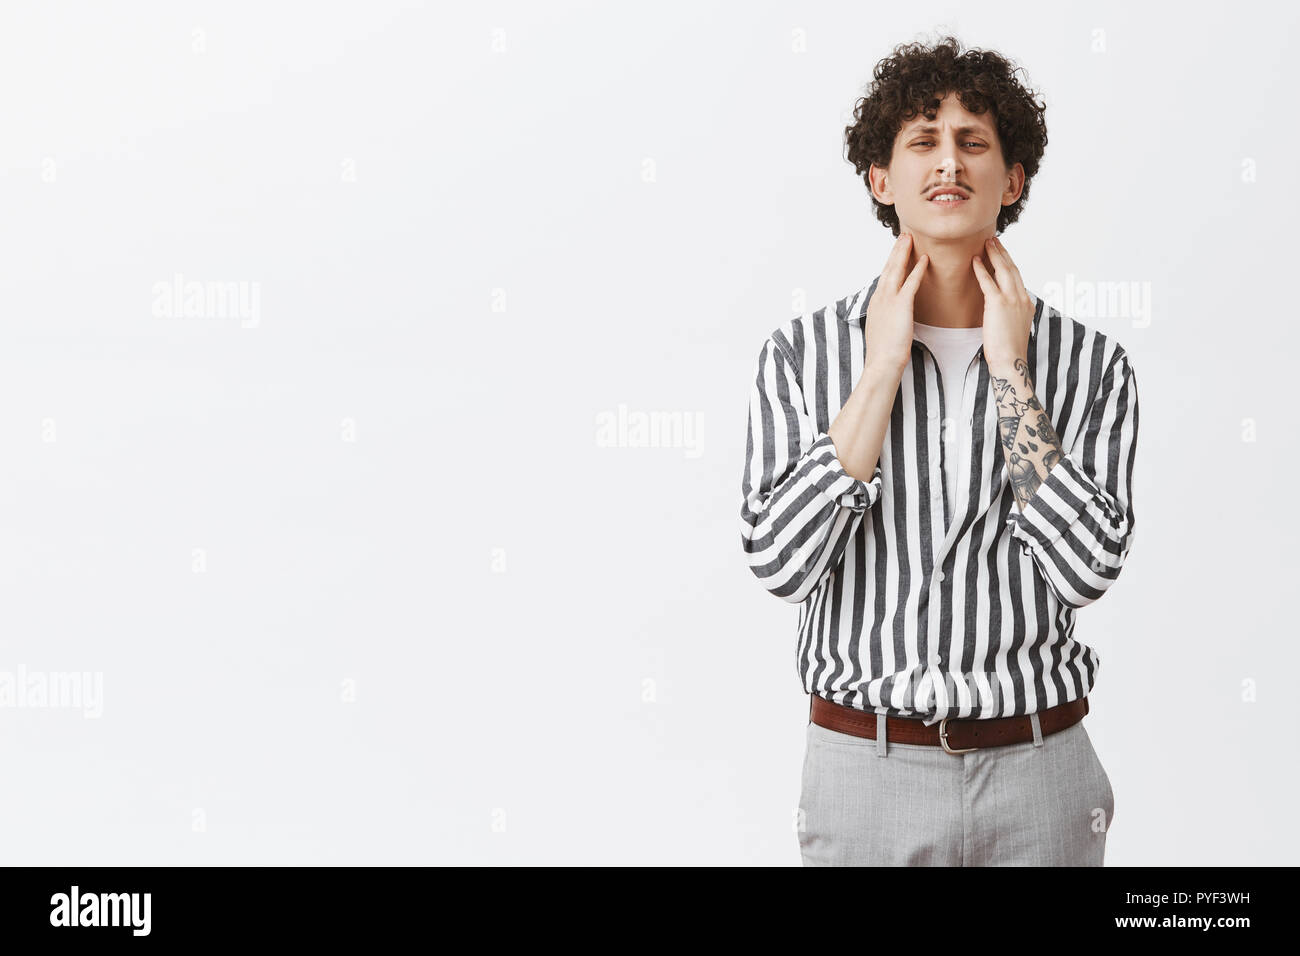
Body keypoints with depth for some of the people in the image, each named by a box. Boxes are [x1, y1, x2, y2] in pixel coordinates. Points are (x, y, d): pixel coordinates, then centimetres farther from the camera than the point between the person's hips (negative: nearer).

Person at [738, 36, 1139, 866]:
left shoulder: (1091, 363, -1)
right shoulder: (804, 353, -2)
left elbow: (1086, 569, -13)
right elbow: (780, 562, -13)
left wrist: (1009, 368, -12)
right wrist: (882, 367, -13)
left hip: (1038, 771, 1)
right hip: (865, 768, 0)